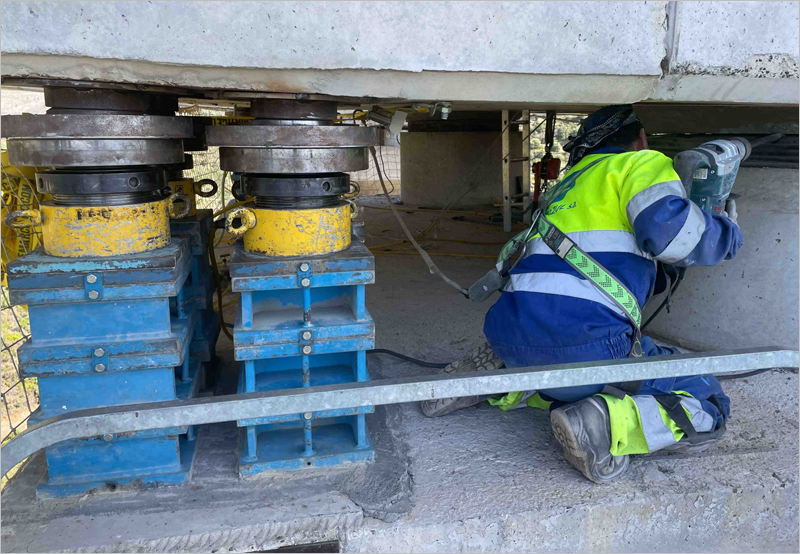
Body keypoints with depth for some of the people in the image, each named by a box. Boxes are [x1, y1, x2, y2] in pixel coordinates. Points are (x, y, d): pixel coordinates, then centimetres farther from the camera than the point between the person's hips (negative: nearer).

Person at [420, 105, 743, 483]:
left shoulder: (572, 182, 32)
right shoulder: (643, 162, 9)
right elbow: (668, 228, -10)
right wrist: (725, 233, 9)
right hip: (581, 336, -8)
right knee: (707, 405, 6)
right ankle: (598, 425, -17)